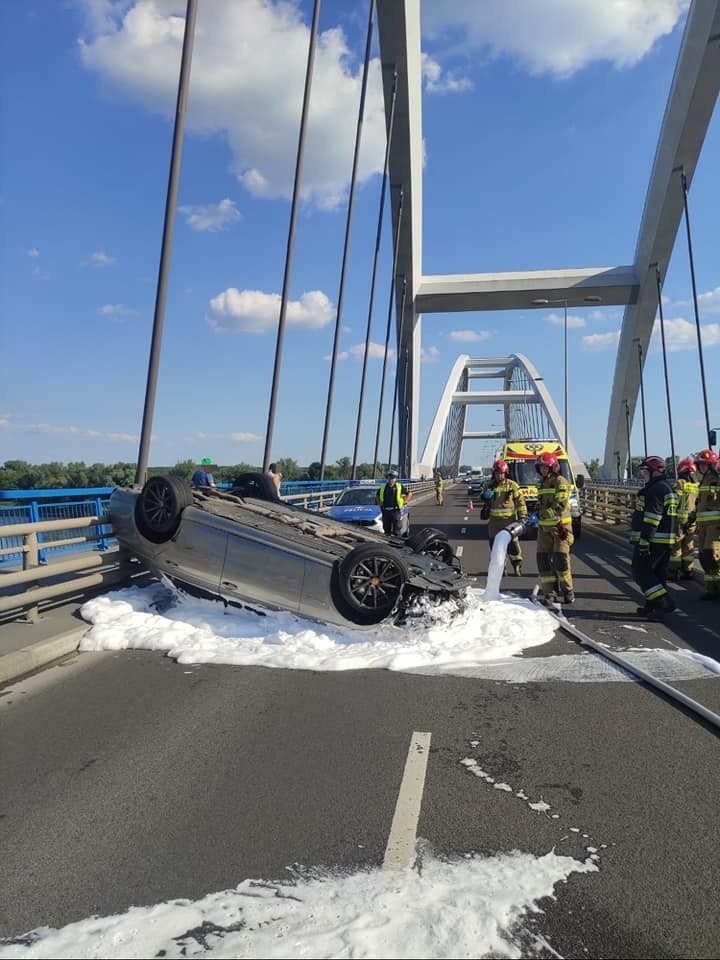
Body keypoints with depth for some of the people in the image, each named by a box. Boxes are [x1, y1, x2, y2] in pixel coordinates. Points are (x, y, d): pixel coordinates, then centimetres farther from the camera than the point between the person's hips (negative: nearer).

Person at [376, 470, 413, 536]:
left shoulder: (399, 487, 2)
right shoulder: (382, 487, 10)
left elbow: (410, 494, 7)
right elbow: (377, 496, 26)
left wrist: (404, 502, 0)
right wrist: (380, 503, 13)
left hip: (395, 511, -3)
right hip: (385, 511, 3)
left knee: (396, 528, -1)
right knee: (386, 528, 8)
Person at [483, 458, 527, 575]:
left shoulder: (512, 485, -1)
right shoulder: (490, 486, 8)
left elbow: (520, 501, 1)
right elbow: (485, 501, 17)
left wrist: (522, 516, -5)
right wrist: (485, 497, -7)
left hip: (509, 519, -3)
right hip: (494, 520, 3)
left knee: (513, 543, -2)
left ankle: (517, 565, 11)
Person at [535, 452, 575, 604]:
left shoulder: (560, 481, -9)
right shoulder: (541, 483, 16)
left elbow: (560, 505, -19)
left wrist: (542, 514, -23)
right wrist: (537, 514, 11)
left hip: (560, 526, -7)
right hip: (544, 527, 7)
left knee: (561, 559, -9)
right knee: (543, 559, 1)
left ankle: (568, 591, 7)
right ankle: (549, 593, 8)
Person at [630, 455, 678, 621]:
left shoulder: (655, 490, -16)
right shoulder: (668, 487, 18)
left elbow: (652, 519, -22)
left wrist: (644, 539, -23)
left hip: (653, 540, -10)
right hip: (666, 541, 10)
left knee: (641, 572, -5)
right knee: (656, 573, 14)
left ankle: (664, 602, -10)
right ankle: (652, 606, 20)